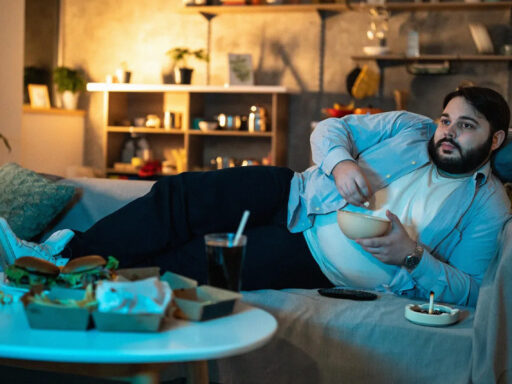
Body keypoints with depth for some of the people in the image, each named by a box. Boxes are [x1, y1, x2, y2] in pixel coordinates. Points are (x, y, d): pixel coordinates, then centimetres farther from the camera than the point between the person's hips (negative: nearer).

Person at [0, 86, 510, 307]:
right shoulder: (412, 128, 10)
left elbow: (469, 291, -5)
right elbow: (331, 128, 9)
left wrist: (410, 256, -22)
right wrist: (340, 162, -15)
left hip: (316, 259, -4)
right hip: (292, 196, 4)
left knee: (195, 260, -22)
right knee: (179, 195, -18)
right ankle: (63, 252, -13)